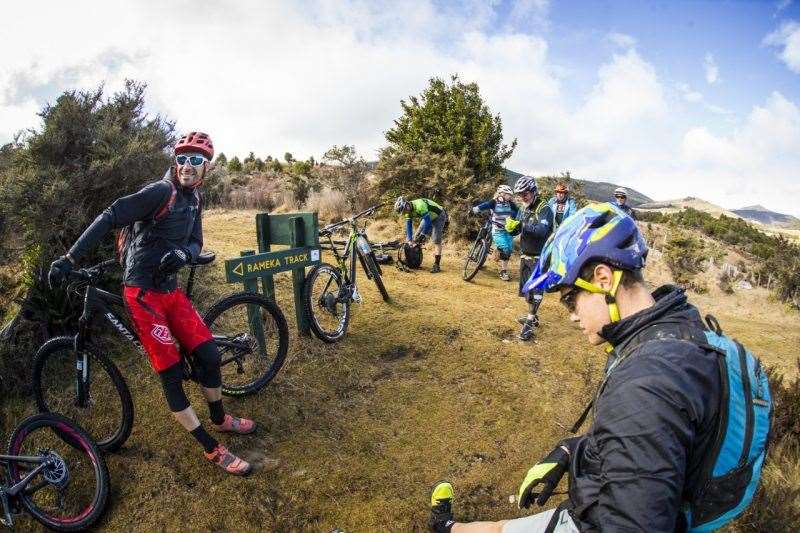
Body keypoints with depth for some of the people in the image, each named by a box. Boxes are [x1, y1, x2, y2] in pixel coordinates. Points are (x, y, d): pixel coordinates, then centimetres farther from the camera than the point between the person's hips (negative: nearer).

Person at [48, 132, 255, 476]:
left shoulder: (193, 200, 10)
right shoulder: (161, 192, -15)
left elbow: (195, 243, 5)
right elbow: (108, 219, -18)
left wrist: (182, 254, -18)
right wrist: (69, 259, -22)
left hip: (170, 288, 7)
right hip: (143, 292, -7)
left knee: (209, 354, 5)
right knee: (171, 373, -3)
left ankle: (219, 419, 29)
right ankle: (212, 450, 6)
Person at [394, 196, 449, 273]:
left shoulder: (419, 205, -35)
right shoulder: (408, 210, -9)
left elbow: (427, 221, -36)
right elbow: (409, 225, -8)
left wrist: (422, 235, -31)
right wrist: (409, 240, -14)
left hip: (438, 217, -8)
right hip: (428, 218, 8)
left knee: (436, 241, -16)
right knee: (416, 237, 2)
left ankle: (436, 265, -17)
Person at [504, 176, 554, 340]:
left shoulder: (544, 209, -16)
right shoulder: (523, 210, 9)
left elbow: (541, 230, -31)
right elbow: (516, 231, 6)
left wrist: (522, 225, -41)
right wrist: (510, 227, -17)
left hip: (540, 257, -8)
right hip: (525, 256, 8)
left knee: (536, 289, -8)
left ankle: (529, 322, -4)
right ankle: (533, 316, 29)